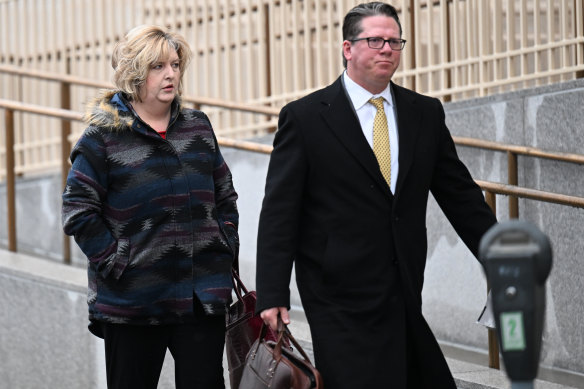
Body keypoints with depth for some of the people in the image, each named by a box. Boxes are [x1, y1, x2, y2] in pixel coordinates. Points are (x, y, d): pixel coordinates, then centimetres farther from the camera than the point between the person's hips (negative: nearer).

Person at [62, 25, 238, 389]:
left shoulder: (198, 127, 11)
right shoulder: (104, 135, -4)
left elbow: (225, 196, 18)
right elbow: (79, 210, -7)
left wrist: (226, 249, 6)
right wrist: (115, 261, -12)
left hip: (203, 298, 3)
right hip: (133, 301, -3)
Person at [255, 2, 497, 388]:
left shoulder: (425, 114, 11)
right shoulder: (305, 117, -2)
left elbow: (461, 196, 15)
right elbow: (279, 212, -4)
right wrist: (272, 295, -10)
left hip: (405, 294, 5)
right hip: (342, 298, -4)